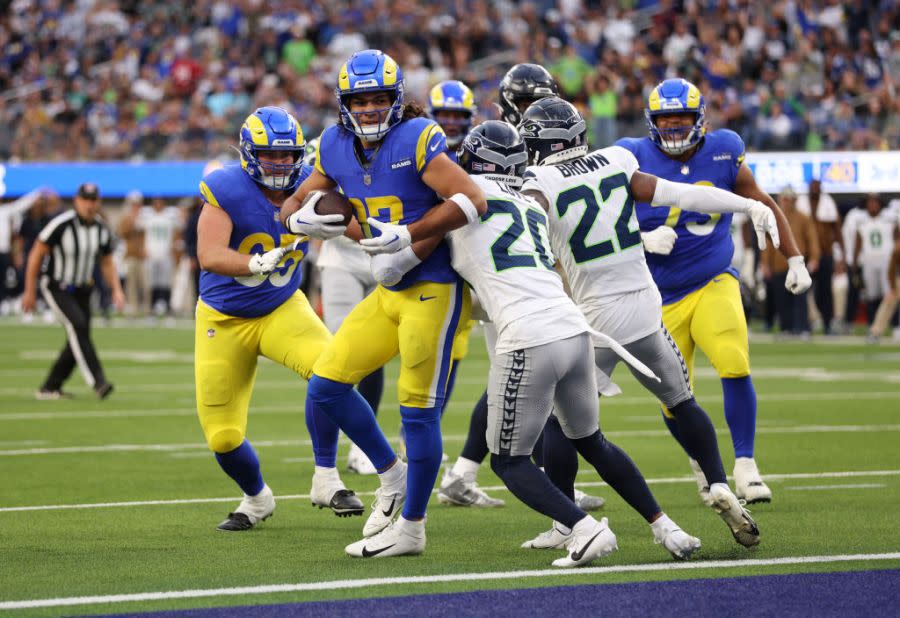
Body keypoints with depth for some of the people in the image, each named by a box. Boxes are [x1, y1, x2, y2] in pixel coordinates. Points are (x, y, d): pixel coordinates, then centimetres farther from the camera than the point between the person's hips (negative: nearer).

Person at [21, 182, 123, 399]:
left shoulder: (102, 229, -2)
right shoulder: (61, 225, -20)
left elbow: (107, 263, 12)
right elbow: (36, 255, -13)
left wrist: (116, 290, -3)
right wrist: (30, 292, -11)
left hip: (81, 290, 7)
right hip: (55, 288, -7)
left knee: (77, 340, 2)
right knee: (77, 325, -25)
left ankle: (49, 388, 16)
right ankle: (97, 381, -33)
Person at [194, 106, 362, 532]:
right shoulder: (226, 190, -22)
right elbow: (209, 256, -34)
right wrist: (255, 264, -53)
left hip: (282, 308, 2)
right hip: (224, 320, -2)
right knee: (223, 437, 0)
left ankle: (326, 480, -14)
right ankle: (256, 498, 33)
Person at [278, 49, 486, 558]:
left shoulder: (417, 139, -17)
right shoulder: (337, 147, 4)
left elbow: (472, 200, -24)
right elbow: (295, 207, 14)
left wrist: (412, 245, -22)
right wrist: (324, 221, -9)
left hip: (434, 291, -8)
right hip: (389, 293, 8)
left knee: (419, 411, -2)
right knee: (327, 387, 5)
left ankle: (410, 527, 11)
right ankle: (393, 477, 23)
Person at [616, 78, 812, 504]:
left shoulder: (723, 153, -1)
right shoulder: (634, 160, -7)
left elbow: (764, 205, 12)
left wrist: (795, 259, 11)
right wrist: (643, 241, -22)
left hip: (714, 284, 0)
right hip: (663, 297, 0)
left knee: (735, 366, -24)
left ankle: (745, 467, -13)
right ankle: (701, 461, 31)